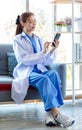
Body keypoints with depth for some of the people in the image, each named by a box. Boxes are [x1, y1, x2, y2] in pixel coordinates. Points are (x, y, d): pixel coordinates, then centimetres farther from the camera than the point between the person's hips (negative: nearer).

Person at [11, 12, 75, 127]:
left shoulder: (38, 40, 17)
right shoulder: (17, 40, 2)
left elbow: (46, 62, 10)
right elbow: (25, 59, -13)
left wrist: (52, 50, -8)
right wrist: (43, 52, -21)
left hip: (40, 69, 4)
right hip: (26, 72, -4)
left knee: (53, 74, -30)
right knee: (44, 79, -35)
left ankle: (50, 112, -38)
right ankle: (56, 113, -41)